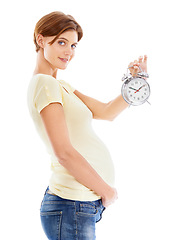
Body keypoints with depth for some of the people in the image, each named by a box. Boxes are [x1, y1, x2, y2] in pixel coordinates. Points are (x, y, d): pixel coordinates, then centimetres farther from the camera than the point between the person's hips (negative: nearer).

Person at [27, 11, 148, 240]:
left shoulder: (59, 85, 16)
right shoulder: (45, 84, -14)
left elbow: (107, 112, 17)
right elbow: (64, 152, -21)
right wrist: (106, 190, -11)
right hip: (74, 208, -9)